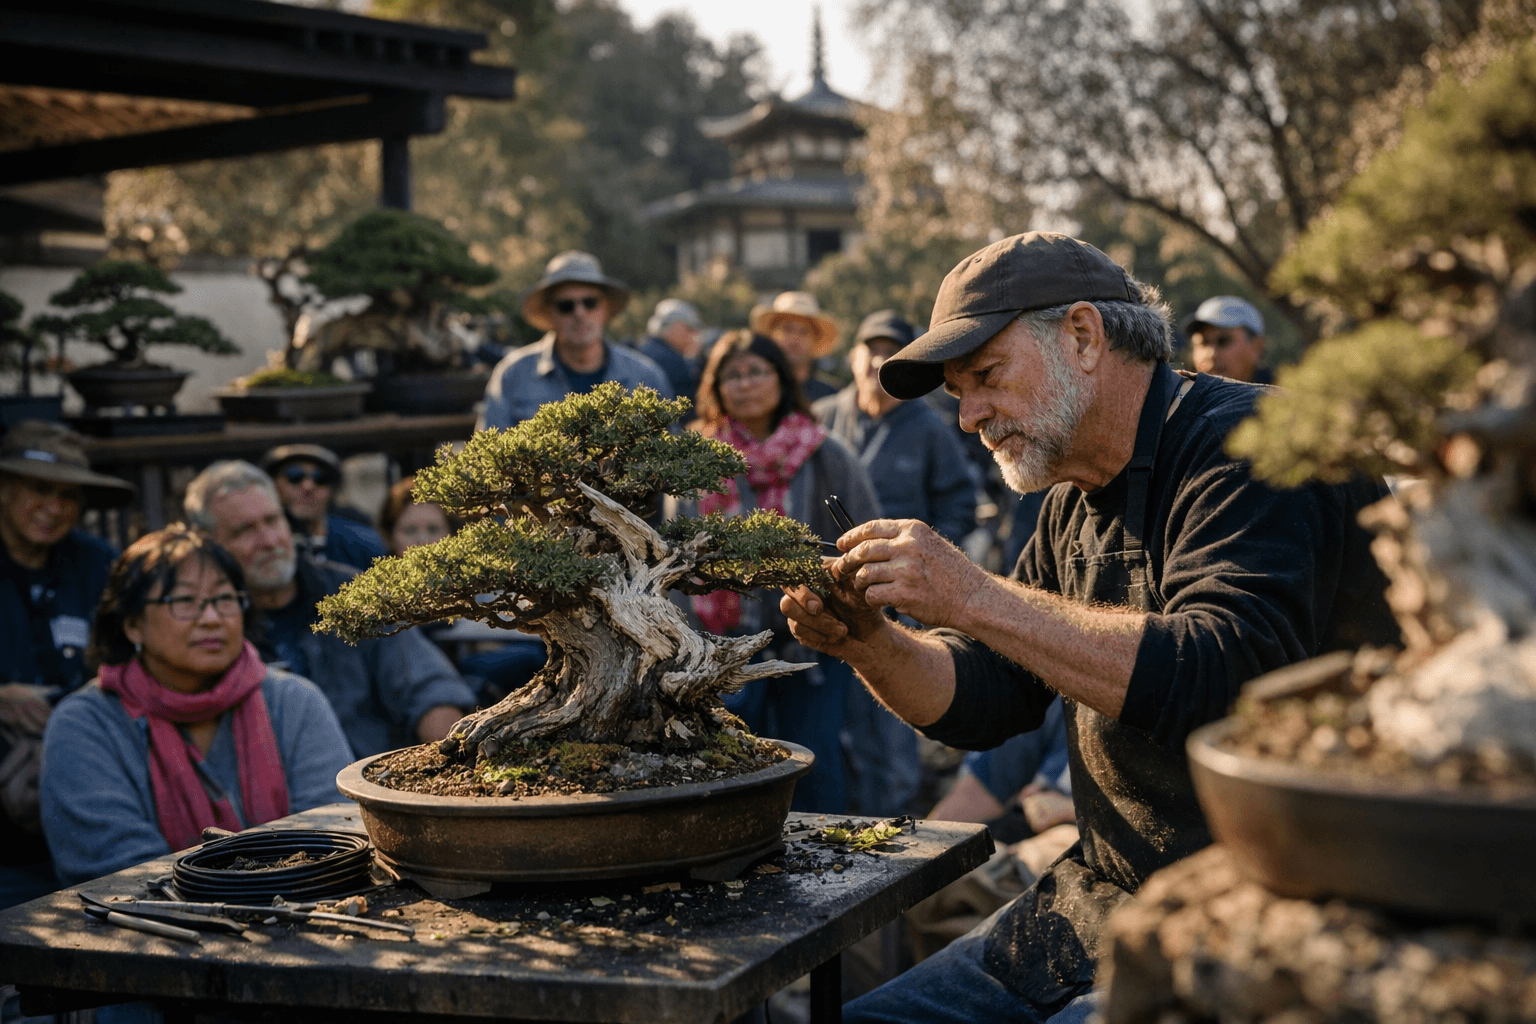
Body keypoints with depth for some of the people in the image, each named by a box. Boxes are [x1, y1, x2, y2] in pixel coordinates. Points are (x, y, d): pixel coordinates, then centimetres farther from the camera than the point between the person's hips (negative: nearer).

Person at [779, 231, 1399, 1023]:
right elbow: (982, 700, 15)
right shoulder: (1077, 503, 14)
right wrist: (868, 644, -6)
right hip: (1096, 906, 9)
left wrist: (974, 599, -27)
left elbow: (1226, 676, -29)